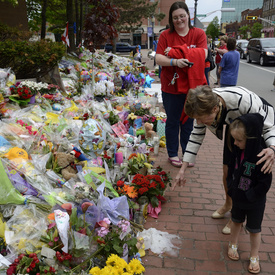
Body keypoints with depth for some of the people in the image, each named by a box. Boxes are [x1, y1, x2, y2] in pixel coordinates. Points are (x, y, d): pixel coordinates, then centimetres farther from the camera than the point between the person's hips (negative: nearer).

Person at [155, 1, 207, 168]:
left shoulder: (199, 34, 0)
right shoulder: (165, 35, -1)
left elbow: (202, 55, -15)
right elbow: (158, 59, -10)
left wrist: (177, 52, -19)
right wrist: (175, 62, -29)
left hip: (192, 86, 1)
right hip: (171, 87, -1)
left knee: (188, 122, 13)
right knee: (172, 122, 12)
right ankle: (173, 154, 28)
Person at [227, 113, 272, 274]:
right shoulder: (238, 150, -11)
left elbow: (264, 183, -24)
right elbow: (232, 169, 6)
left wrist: (247, 196, -21)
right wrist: (231, 187, -2)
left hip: (255, 202, -5)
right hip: (238, 196, 5)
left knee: (254, 229, 14)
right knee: (236, 221, 25)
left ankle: (254, 258, 35)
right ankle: (233, 245, 49)